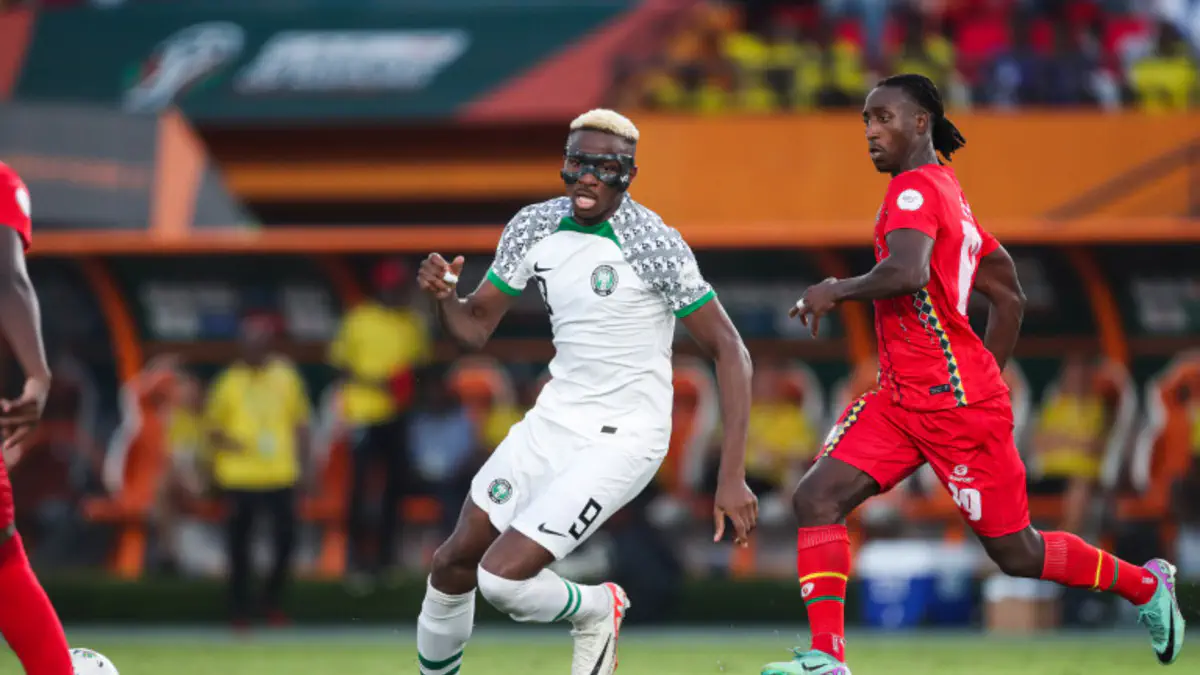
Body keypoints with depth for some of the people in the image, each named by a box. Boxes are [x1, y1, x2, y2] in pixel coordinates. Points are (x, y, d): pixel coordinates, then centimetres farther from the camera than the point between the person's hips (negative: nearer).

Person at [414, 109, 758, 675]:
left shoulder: (653, 244, -19)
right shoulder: (535, 226, 0)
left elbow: (729, 352, -16)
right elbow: (475, 327, 10)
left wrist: (732, 478, -22)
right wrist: (443, 296, -15)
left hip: (621, 440, -7)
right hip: (554, 421, 7)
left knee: (502, 578, -16)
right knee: (454, 562, 9)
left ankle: (596, 611, 14)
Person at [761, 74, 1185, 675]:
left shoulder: (914, 189, -13)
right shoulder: (949, 193, 15)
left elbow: (906, 273, -32)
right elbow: (1008, 297, 20)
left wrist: (834, 291, -18)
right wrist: (986, 378, 24)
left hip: (957, 402, -9)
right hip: (899, 399, 9)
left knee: (1017, 553, 2)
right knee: (817, 499, -6)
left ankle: (1146, 585, 23)